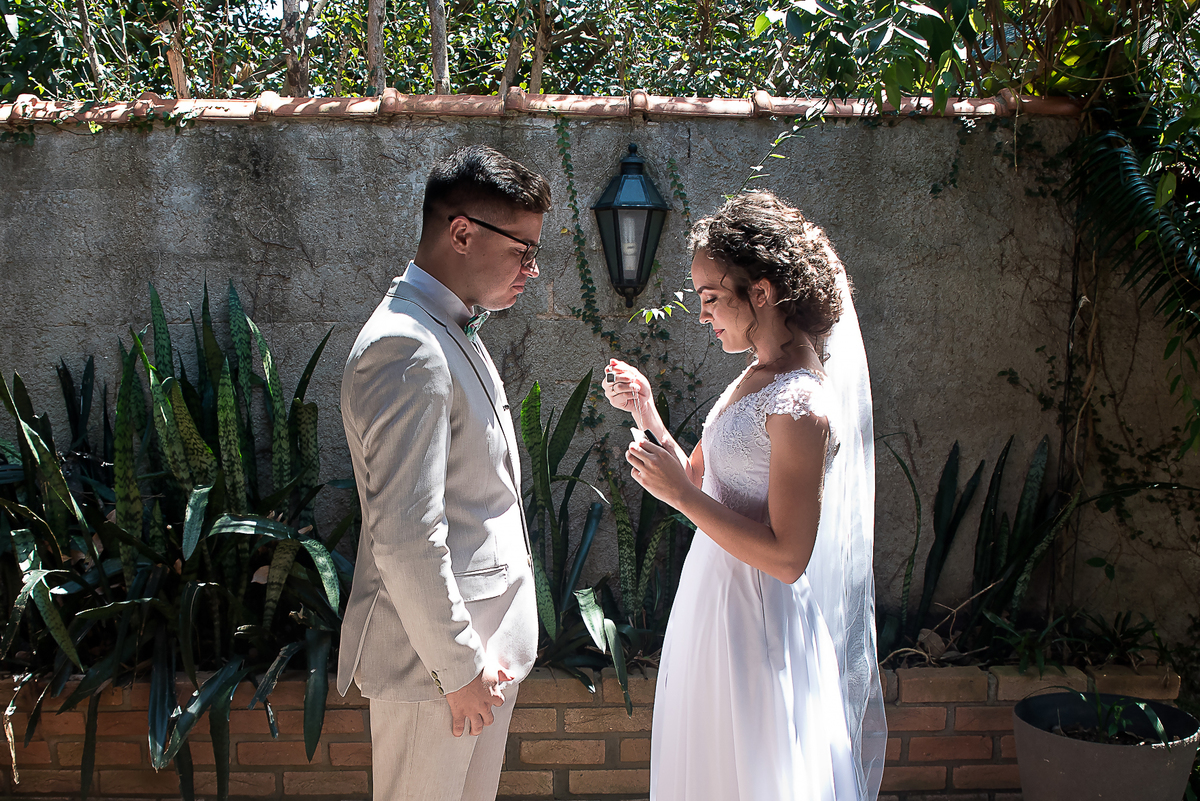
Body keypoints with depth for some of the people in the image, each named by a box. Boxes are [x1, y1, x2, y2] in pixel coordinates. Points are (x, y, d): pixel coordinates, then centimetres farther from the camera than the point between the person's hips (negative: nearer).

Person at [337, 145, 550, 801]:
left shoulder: (452, 332, 10)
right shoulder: (407, 350, -23)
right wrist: (459, 668, -18)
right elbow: (406, 539, -26)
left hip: (483, 635, 9)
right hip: (437, 649, -9)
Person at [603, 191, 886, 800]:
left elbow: (787, 557, -24)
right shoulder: (754, 379, 5)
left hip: (758, 622, -9)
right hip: (713, 597, 9)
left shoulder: (801, 407, -23)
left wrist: (679, 495, -23)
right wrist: (646, 412, -2)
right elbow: (701, 482, 9)